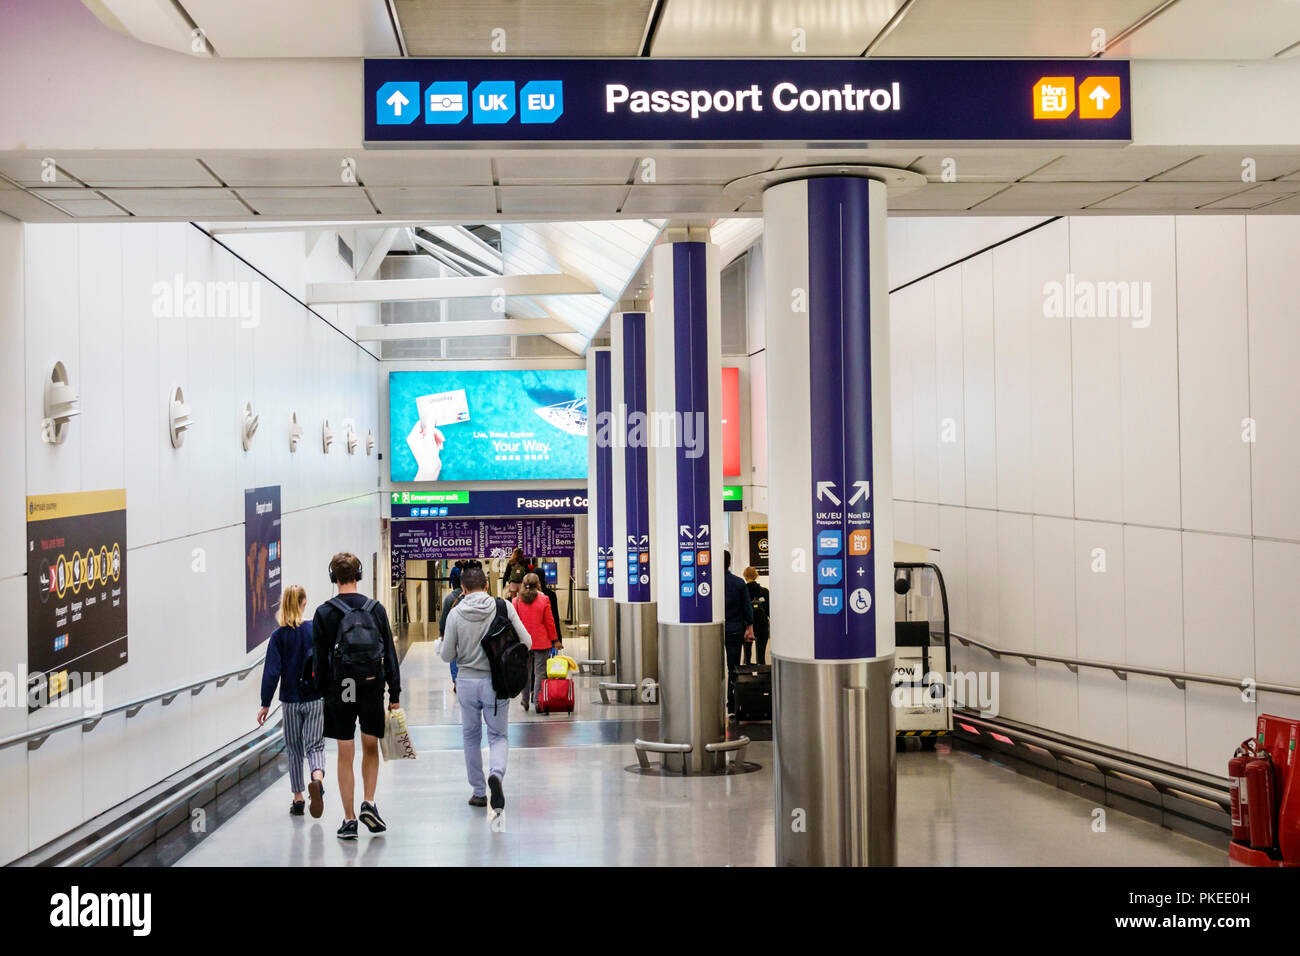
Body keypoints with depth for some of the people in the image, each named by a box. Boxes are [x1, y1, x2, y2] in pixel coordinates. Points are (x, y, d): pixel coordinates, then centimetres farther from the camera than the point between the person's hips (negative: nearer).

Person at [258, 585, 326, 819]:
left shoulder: (279, 635, -6)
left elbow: (272, 672, -6)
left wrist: (266, 704, 0)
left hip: (290, 700, 1)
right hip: (316, 699, 0)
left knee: (294, 749, 14)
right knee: (314, 745, 4)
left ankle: (298, 798, 18)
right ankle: (317, 778, -26)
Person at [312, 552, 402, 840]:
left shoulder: (324, 613, -4)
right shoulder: (376, 609, 1)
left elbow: (320, 660, -3)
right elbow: (390, 653, 2)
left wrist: (324, 694, 5)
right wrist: (394, 693, 6)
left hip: (339, 690, -1)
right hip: (372, 688, 1)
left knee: (345, 755, 4)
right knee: (371, 748, 17)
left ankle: (349, 820, 6)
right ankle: (369, 803, 3)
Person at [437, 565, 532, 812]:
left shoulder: (456, 613, -6)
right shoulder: (504, 607, -6)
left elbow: (447, 656, -1)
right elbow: (526, 642, -5)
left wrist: (439, 644, 22)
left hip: (467, 681, 0)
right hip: (496, 682, 0)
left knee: (471, 737, 16)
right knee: (499, 735, 10)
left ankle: (478, 792, 20)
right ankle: (497, 774, -19)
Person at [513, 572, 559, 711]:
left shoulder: (517, 601, -2)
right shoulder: (544, 600, -7)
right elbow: (550, 622, -3)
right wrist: (554, 639, 7)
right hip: (541, 642, -2)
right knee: (540, 672, 2)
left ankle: (525, 701, 20)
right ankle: (538, 701, -1)